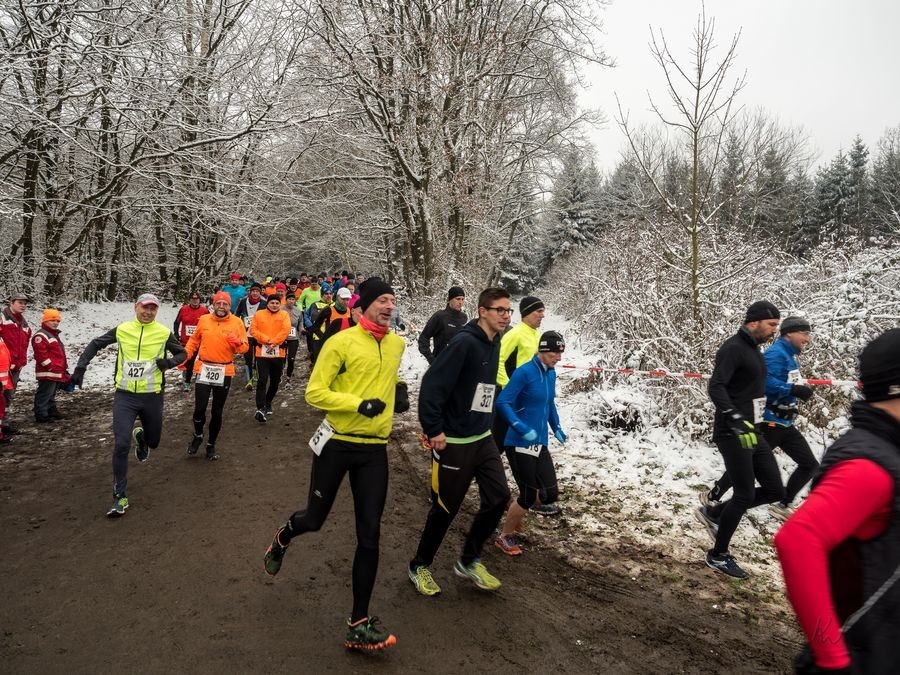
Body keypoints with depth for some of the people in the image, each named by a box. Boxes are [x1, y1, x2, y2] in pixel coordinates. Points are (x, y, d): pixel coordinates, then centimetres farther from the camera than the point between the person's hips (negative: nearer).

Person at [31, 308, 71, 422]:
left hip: (57, 372, 11)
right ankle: (41, 415, -2)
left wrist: (63, 368, 25)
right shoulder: (40, 336, -14)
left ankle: (52, 411, 30)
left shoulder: (54, 334, 20)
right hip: (47, 373, -10)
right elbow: (41, 354, -22)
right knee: (45, 394, -6)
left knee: (52, 393, 20)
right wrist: (50, 366, -21)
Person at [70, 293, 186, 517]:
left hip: (152, 397, 1)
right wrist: (80, 367, 4)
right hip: (124, 396, -1)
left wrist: (169, 362, -12)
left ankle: (140, 437, 55)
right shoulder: (122, 330, 0)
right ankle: (120, 497, 0)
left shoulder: (164, 333, -3)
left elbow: (181, 353, 9)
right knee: (121, 445, -12)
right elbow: (96, 344, 14)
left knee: (153, 442, 15)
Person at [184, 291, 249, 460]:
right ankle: (198, 436, 26)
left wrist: (238, 343, -23)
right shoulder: (203, 320, 3)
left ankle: (211, 445, 26)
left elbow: (245, 347, -1)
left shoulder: (237, 322, -2)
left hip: (224, 373, 0)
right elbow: (194, 341, 14)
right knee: (199, 408, -3)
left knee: (217, 412, 8)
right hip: (204, 370, 1)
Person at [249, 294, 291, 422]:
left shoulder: (284, 315, 4)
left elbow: (286, 330, -8)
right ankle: (261, 408, -15)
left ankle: (268, 403, 34)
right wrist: (267, 340, -16)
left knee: (275, 381, 13)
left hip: (278, 352, 2)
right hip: (262, 352, -2)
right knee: (262, 380, -13)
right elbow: (253, 330, -4)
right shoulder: (258, 314, 5)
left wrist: (273, 342, -17)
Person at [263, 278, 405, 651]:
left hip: (375, 449, 4)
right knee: (314, 519, 13)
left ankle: (360, 622, 15)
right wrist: (359, 404, -24)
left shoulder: (397, 344, 5)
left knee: (369, 536, 2)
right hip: (337, 443, -4)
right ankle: (283, 537, 52)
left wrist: (397, 392, 7)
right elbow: (314, 392, -13)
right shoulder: (341, 342, -12)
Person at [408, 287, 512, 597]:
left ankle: (469, 560, 25)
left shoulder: (494, 343, 6)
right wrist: (433, 429, -21)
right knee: (446, 508, 5)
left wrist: (484, 421, 16)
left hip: (483, 438, 8)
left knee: (499, 496, 5)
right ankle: (419, 566, 27)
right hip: (453, 442, -8)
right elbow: (431, 383, -24)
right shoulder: (464, 342, -20)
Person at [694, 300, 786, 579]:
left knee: (774, 490, 8)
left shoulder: (753, 349, 15)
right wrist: (736, 421, -36)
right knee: (745, 495, -4)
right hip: (732, 434, -9)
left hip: (752, 432, 9)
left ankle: (712, 513, 22)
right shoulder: (733, 348, -15)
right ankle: (718, 556, 14)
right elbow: (716, 387, -27)